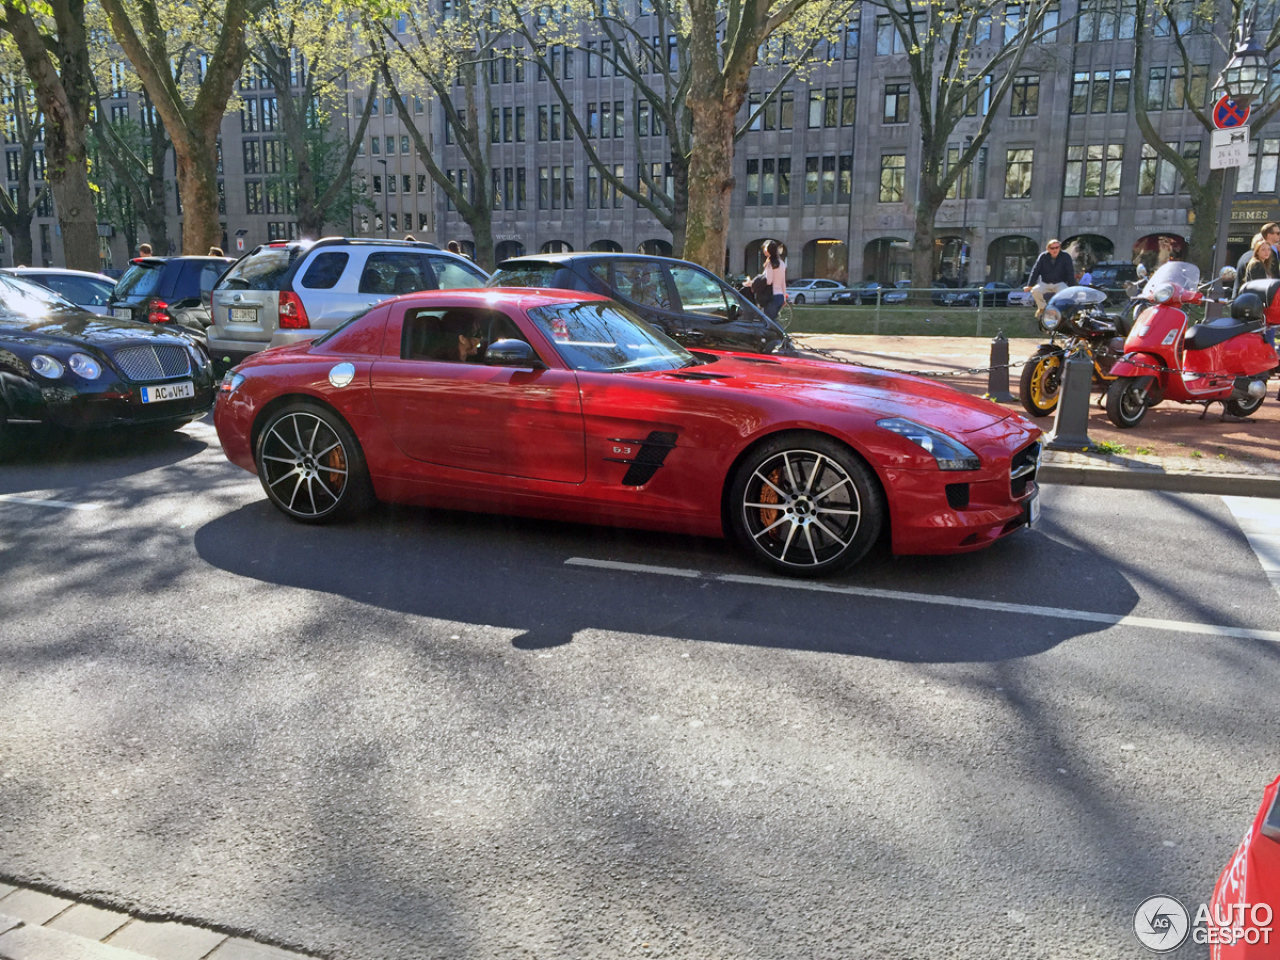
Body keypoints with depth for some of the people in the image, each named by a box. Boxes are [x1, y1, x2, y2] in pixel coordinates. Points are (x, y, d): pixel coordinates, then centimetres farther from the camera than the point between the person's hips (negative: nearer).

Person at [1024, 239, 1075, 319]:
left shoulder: (1065, 256, -5)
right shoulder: (1043, 257, -2)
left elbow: (1070, 273, -4)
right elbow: (1035, 271, 0)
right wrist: (1030, 285, -6)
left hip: (1060, 283, -1)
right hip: (1045, 283, 1)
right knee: (1035, 291, -30)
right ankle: (1041, 308, -1)